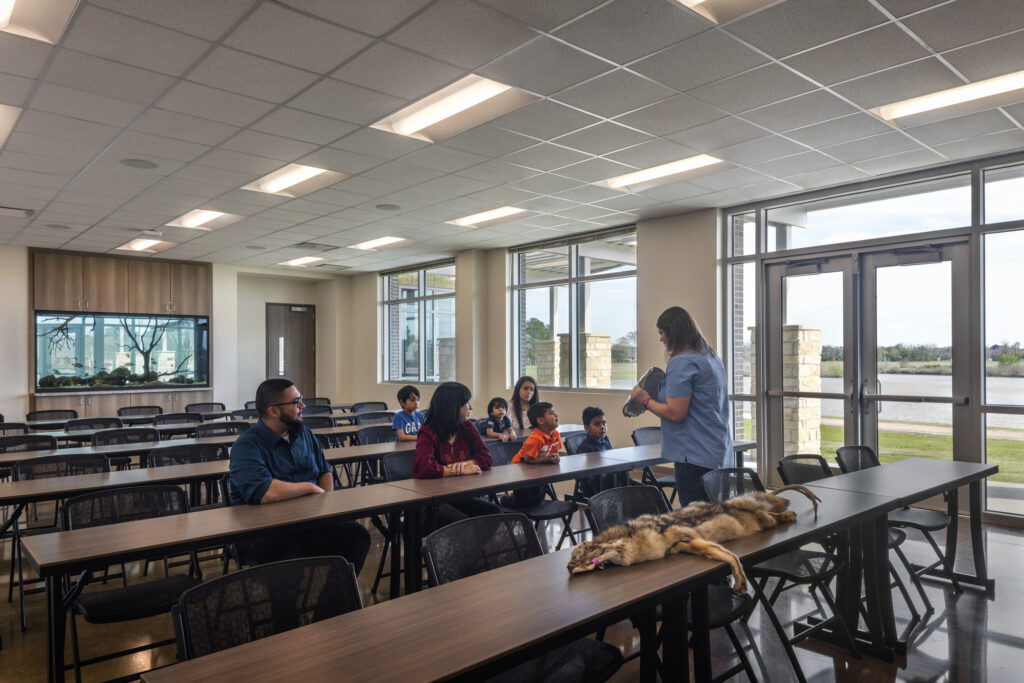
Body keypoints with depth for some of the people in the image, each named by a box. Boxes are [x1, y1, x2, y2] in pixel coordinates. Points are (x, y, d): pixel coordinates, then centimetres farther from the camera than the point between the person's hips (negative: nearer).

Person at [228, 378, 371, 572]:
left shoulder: (304, 434, 14)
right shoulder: (247, 445, -11)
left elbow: (325, 472, 26)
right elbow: (263, 493, -27)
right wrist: (310, 487, -12)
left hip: (308, 520, 6)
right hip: (261, 531, -6)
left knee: (358, 535, -21)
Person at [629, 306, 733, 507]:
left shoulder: (681, 363, -15)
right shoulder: (712, 358, 15)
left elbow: (675, 413, -19)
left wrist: (645, 399, -4)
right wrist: (655, 396, 21)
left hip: (695, 457, -10)